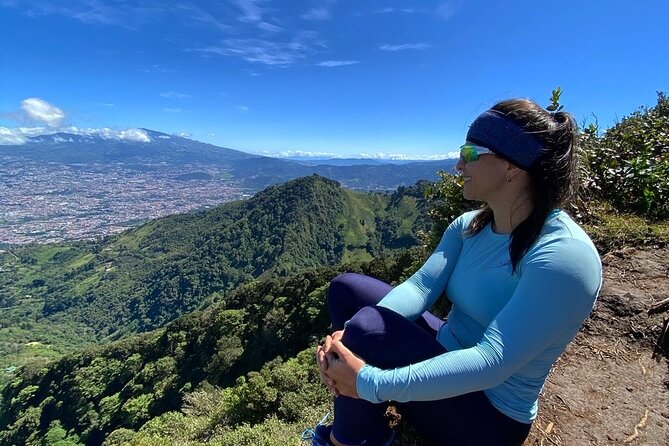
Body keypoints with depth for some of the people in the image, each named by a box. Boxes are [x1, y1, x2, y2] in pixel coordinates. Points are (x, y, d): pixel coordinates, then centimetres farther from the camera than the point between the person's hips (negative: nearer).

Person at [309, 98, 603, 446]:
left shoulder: (565, 257, -27)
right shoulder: (468, 227, -3)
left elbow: (492, 361, -33)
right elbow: (421, 286, -13)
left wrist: (369, 383, -34)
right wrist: (346, 336, -29)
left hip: (490, 415, -7)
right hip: (447, 355, 7)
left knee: (368, 328, -30)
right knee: (346, 289, 1)